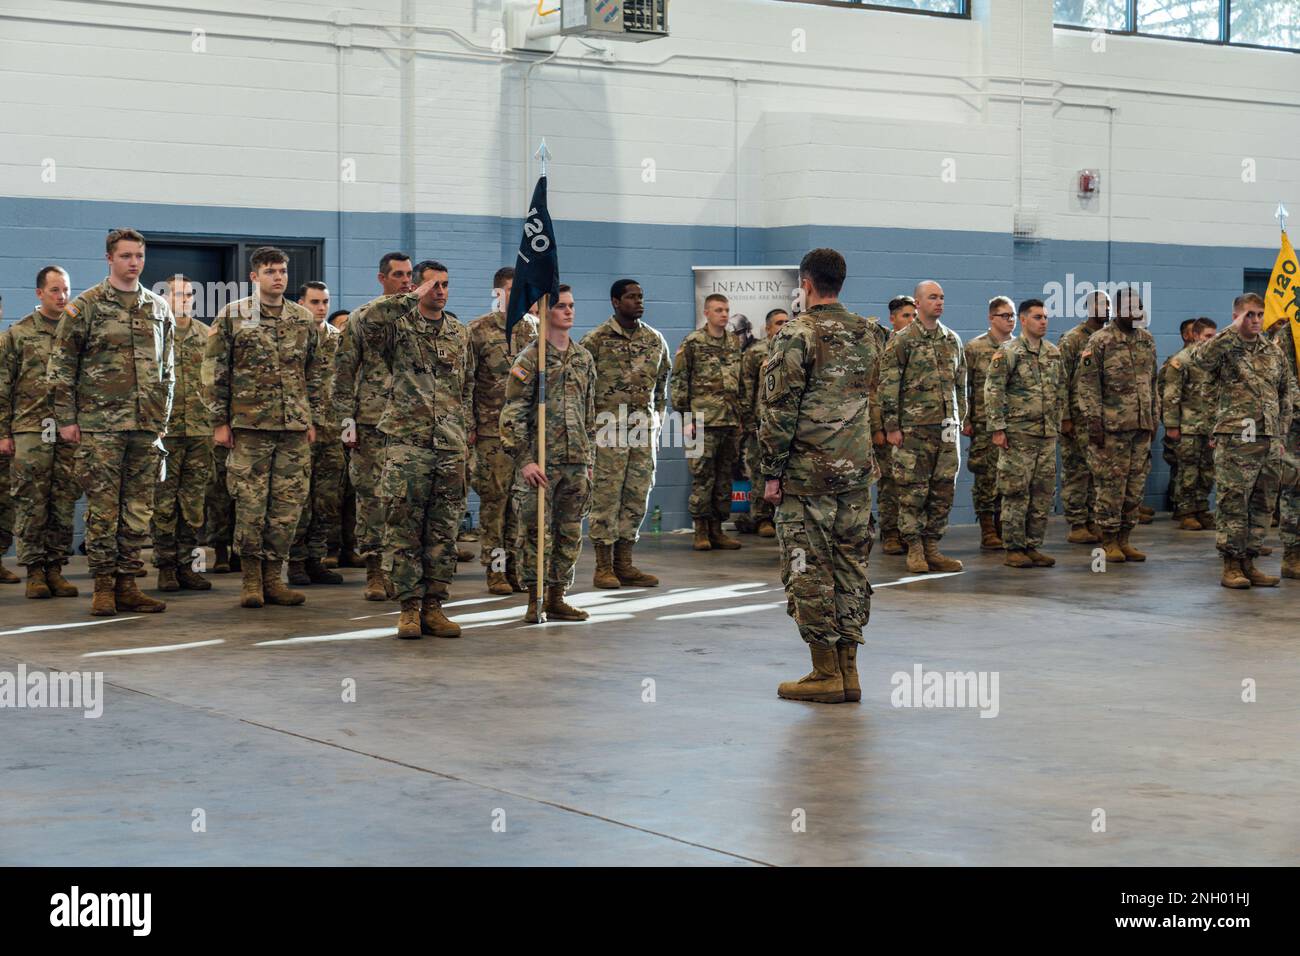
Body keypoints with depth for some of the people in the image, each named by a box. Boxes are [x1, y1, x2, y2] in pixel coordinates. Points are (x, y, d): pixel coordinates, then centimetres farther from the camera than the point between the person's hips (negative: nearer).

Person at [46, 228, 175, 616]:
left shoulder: (159, 308, 13)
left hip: (148, 425, 4)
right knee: (102, 508, -2)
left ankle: (127, 584, 13)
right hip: (100, 425, -4)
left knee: (138, 510, 6)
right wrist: (66, 419, -5)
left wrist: (163, 417, 14)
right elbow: (60, 366, -1)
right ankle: (103, 587, 4)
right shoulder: (84, 307, -1)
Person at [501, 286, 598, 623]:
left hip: (576, 460, 6)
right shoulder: (529, 359, -5)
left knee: (570, 532, 8)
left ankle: (557, 598, 16)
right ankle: (535, 600, 5)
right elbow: (512, 415, -8)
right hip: (541, 460, -5)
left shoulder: (584, 358, 13)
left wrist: (590, 457, 15)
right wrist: (525, 459, -15)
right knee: (535, 531, -3)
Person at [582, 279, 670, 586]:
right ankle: (604, 567, 4)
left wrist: (657, 423, 14)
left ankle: (624, 563, 14)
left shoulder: (655, 340, 11)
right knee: (606, 496, -3)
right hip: (608, 431, -5)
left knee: (637, 497, 6)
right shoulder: (595, 340, -5)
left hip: (644, 429, 5)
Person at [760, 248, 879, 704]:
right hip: (857, 471, 7)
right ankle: (848, 673, 13)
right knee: (850, 566, 9)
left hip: (807, 473, -7)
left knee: (809, 570, -1)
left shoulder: (797, 334, -10)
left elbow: (779, 409, -12)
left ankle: (825, 674, 1)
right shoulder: (866, 335, 12)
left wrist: (771, 473, -7)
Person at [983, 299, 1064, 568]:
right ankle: (1014, 549, 2)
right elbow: (993, 391, -11)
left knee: (1043, 493, 6)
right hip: (1018, 434, -6)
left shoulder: (1054, 353, 12)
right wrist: (997, 428, -15)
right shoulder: (1008, 352, -7)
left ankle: (1032, 546, 14)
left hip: (1047, 434, 6)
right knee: (1016, 493, -4)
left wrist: (1057, 424, 15)